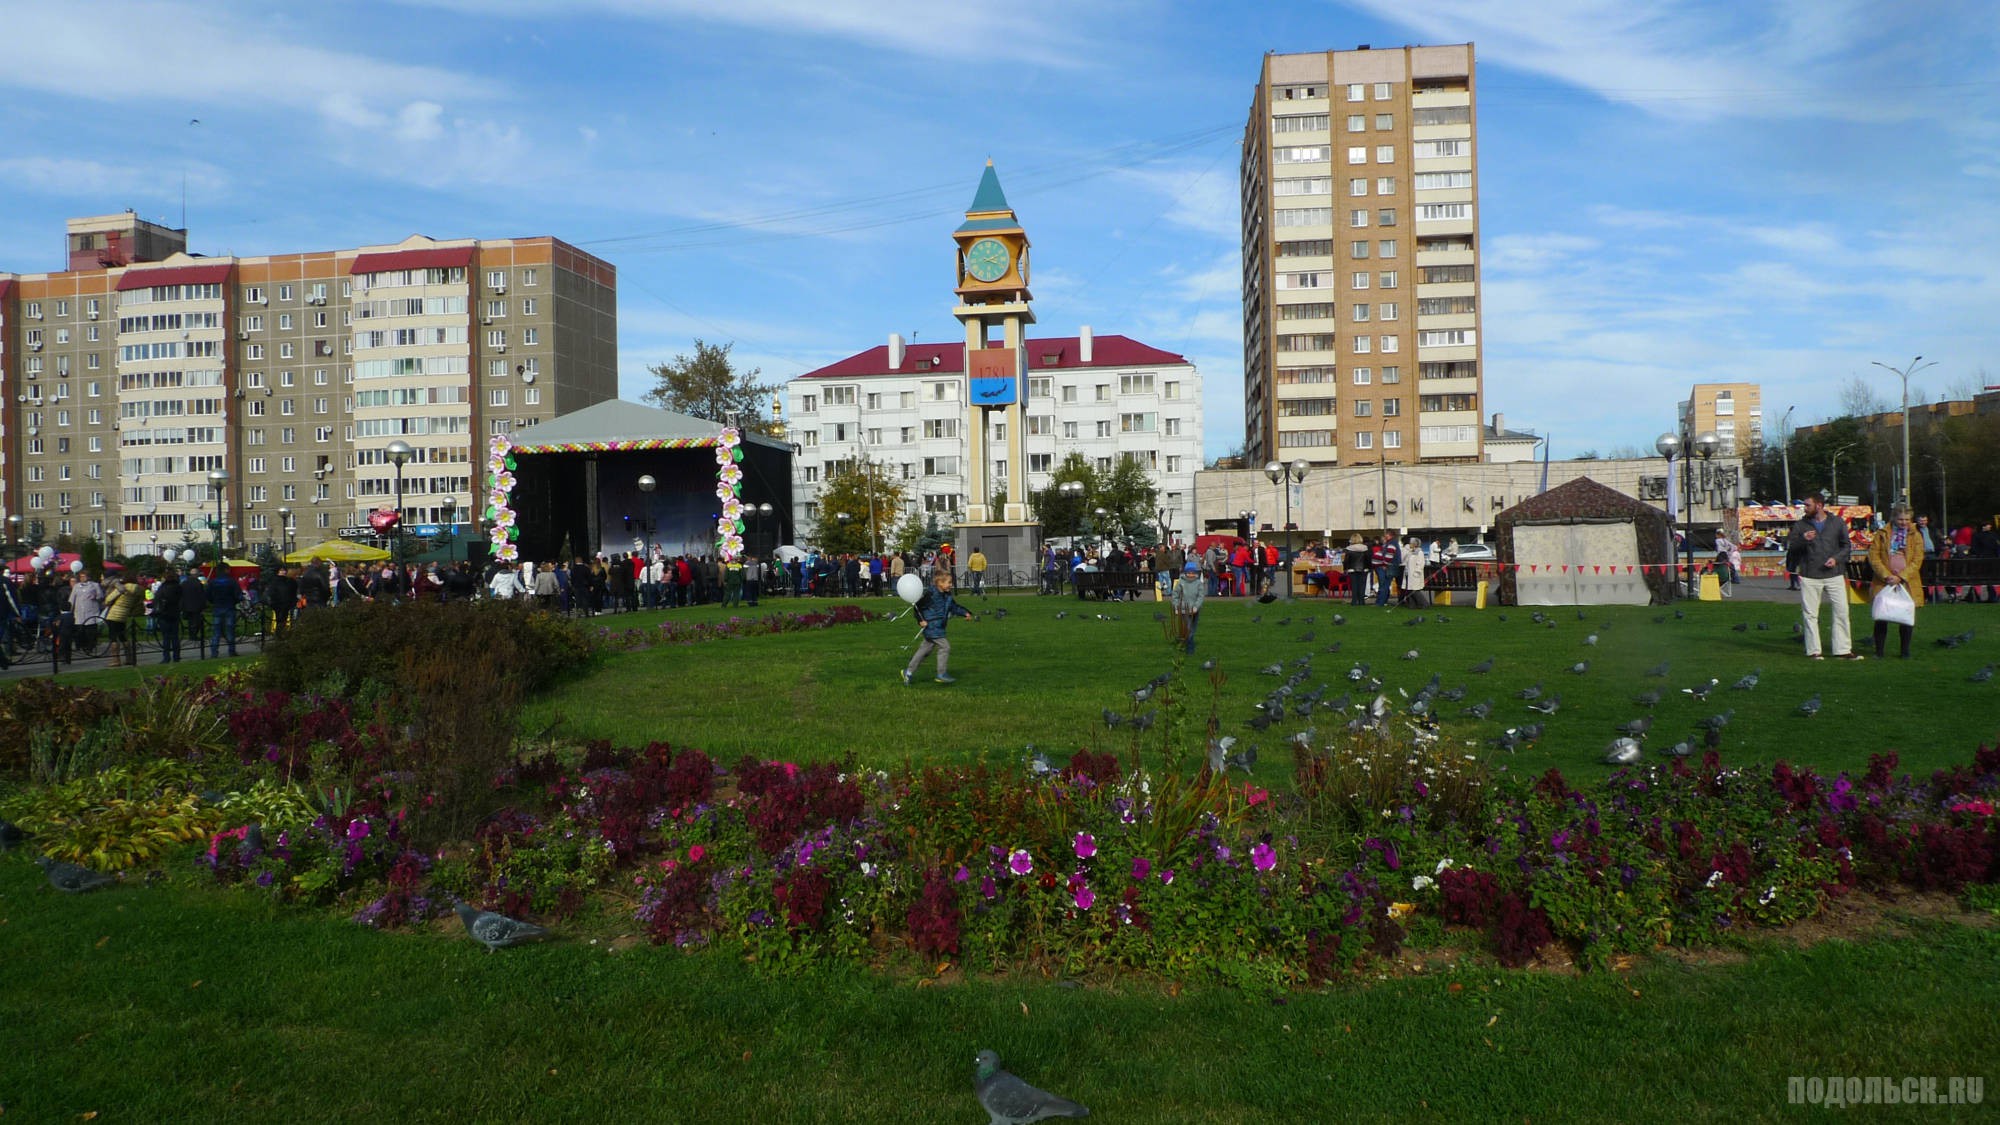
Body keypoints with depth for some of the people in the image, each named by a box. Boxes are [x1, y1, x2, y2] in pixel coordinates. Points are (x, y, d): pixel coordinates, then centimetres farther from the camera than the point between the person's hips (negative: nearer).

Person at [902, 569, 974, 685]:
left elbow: (954, 607, 19)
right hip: (932, 627, -9)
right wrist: (921, 620, -14)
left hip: (939, 628, 9)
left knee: (925, 650, 14)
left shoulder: (947, 596, 8)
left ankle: (908, 672, 24)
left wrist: (965, 613, 7)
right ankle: (941, 674, -3)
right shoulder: (931, 594, -17)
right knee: (944, 646, -11)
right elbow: (918, 606, -12)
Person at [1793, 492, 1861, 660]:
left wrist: (1836, 558, -8)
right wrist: (1803, 539, -18)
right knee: (1810, 614, 1)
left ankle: (1843, 650, 8)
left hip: (1834, 575, 1)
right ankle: (1813, 651, 8)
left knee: (1841, 611, 1)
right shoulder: (1800, 525, 5)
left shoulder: (1837, 523, 6)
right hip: (1809, 577, -1)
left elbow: (1846, 545, 10)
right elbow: (1792, 547, 2)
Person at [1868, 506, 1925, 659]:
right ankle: (1878, 651, 5)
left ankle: (1905, 651, 16)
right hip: (1884, 583, -1)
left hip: (1907, 583, 1)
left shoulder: (1915, 536, 7)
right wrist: (1886, 575, -11)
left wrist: (1901, 577, -11)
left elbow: (1917, 561, 0)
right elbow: (1873, 556, -1)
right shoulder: (1882, 535, 5)